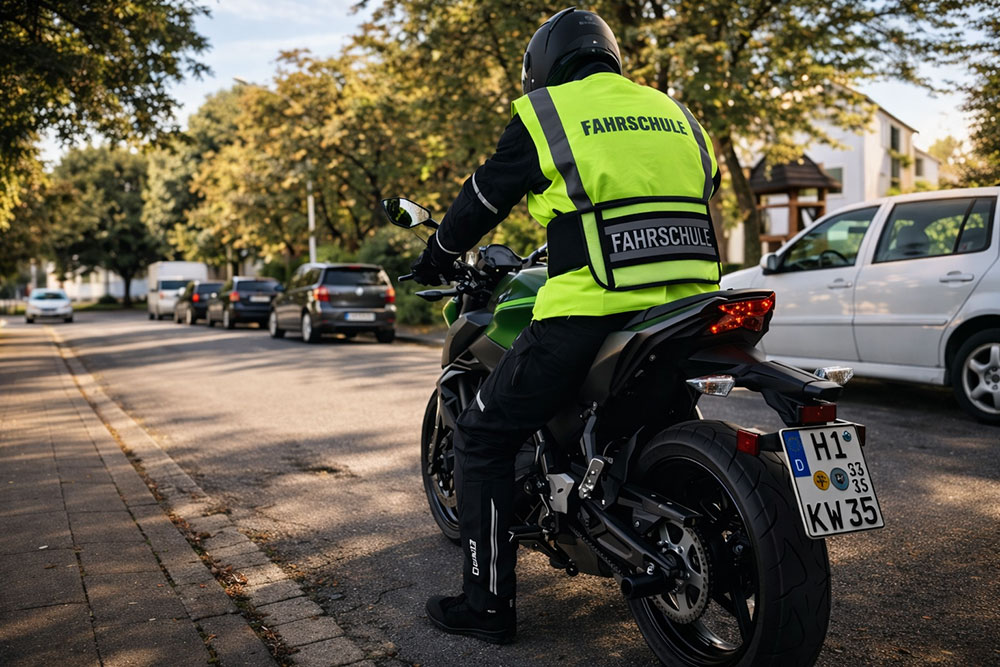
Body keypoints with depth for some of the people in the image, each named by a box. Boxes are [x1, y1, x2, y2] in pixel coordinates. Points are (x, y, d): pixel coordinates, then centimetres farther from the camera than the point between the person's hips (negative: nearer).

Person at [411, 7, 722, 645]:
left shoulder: (544, 114, 3)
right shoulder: (676, 113, 19)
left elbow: (483, 198, 10)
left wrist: (438, 256, 28)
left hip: (588, 316, -6)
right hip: (685, 309, 7)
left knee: (485, 436, 8)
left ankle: (488, 601, 10)